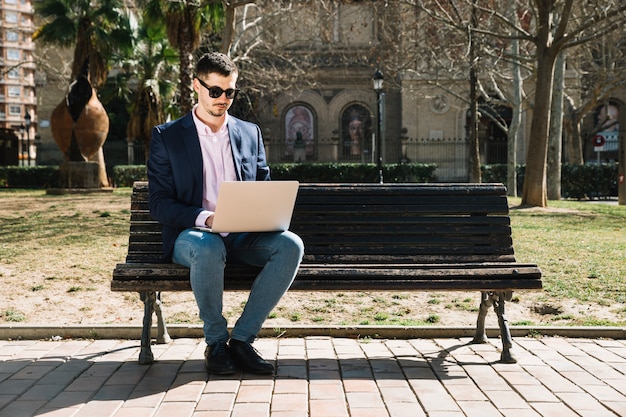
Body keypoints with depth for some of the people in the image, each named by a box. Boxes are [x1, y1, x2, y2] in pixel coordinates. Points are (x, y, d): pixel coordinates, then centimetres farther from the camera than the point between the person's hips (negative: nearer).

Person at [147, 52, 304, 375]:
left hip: (241, 237, 4)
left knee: (290, 245, -26)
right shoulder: (167, 136, 3)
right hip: (191, 235, -3)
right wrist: (204, 218, -21)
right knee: (209, 248, -39)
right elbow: (159, 203, -4)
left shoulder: (250, 133, 14)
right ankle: (215, 341, -16)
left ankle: (241, 339, -19)